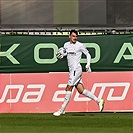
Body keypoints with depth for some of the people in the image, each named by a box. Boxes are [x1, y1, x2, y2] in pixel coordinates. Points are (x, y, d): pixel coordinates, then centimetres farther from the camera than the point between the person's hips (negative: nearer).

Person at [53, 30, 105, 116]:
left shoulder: (80, 45, -4)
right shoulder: (66, 45, 13)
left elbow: (88, 54, 4)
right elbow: (65, 55, 24)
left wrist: (88, 64, -9)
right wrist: (60, 56, 2)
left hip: (76, 69, -7)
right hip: (72, 70, 7)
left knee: (69, 88, -8)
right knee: (81, 90, 3)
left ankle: (62, 109, -5)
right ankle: (98, 101, 11)